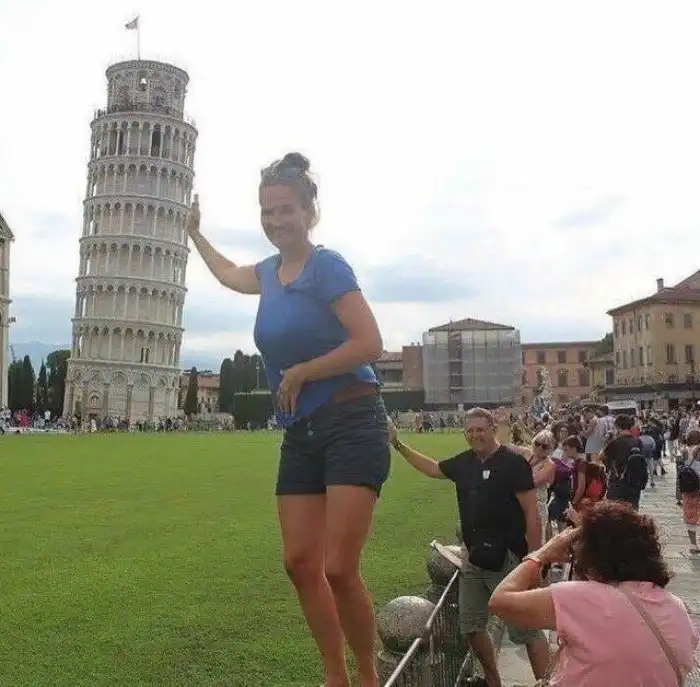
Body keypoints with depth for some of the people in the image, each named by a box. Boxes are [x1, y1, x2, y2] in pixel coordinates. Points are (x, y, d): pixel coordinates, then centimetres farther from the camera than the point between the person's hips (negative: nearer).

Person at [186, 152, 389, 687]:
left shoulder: (327, 266, -9)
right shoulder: (271, 272, 14)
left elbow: (371, 344, -18)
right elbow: (229, 275, 38)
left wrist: (300, 373, -12)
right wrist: (194, 233, 49)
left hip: (352, 426, -8)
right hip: (301, 433, 8)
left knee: (339, 569, -12)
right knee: (301, 564, 5)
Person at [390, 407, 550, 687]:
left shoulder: (513, 462, -12)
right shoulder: (464, 462, 6)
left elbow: (532, 513, -13)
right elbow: (432, 468, 24)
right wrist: (398, 445, 20)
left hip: (506, 558, -7)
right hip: (473, 556, 7)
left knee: (526, 629, -3)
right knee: (471, 625, 16)